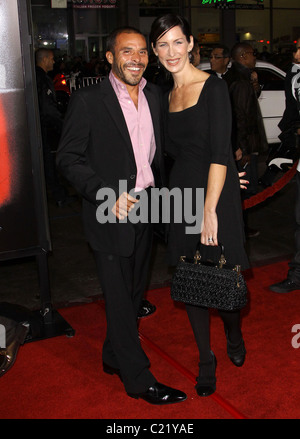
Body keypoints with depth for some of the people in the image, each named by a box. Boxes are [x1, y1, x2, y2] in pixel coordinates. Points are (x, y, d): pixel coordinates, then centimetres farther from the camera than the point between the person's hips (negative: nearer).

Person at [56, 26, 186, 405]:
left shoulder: (155, 96, 6)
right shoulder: (87, 101, -11)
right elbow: (68, 158, -11)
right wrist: (106, 194, -22)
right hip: (111, 214, -6)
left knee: (133, 292, 18)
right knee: (119, 297, 4)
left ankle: (114, 356, 39)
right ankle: (138, 379, 18)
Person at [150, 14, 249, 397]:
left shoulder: (213, 88, -8)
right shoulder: (168, 97, 12)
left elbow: (220, 154, -15)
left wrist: (210, 210, -20)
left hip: (216, 196, -5)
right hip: (181, 196, 6)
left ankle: (234, 337, 34)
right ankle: (206, 360, 26)